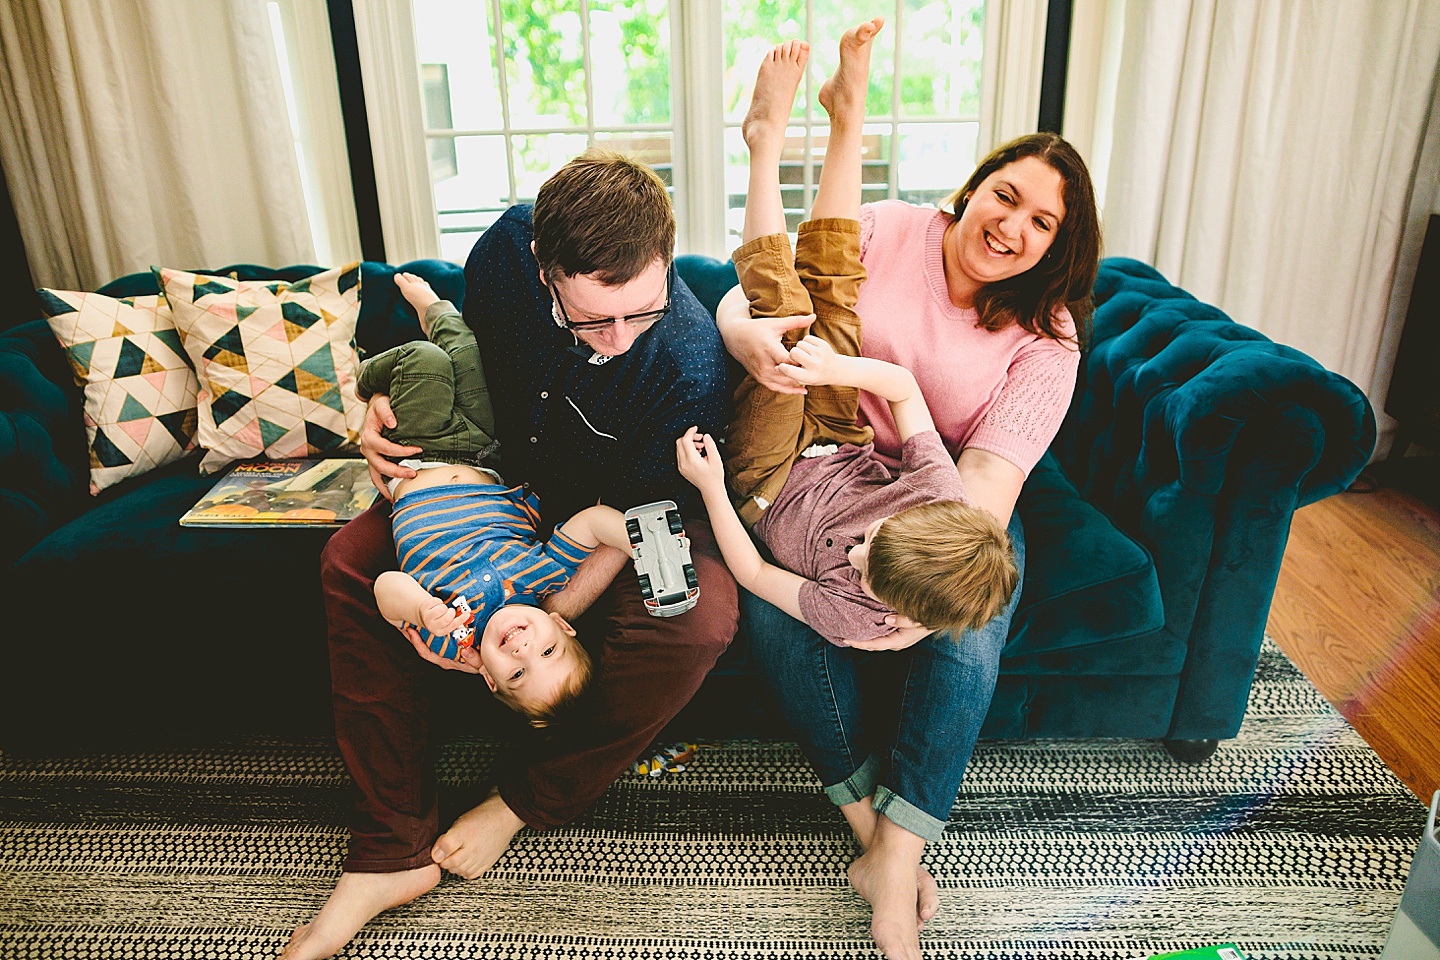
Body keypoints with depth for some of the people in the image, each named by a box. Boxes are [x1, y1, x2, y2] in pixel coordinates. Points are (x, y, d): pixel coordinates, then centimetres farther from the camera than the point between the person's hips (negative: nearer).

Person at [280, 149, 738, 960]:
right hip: (512, 482, 5)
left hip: (632, 509, -4)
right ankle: (391, 849, -9)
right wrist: (390, 403, -13)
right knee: (352, 562, -12)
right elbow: (466, 343, 3)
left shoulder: (688, 365, -35)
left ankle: (525, 801, -7)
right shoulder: (509, 245, -22)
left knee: (699, 623, -34)